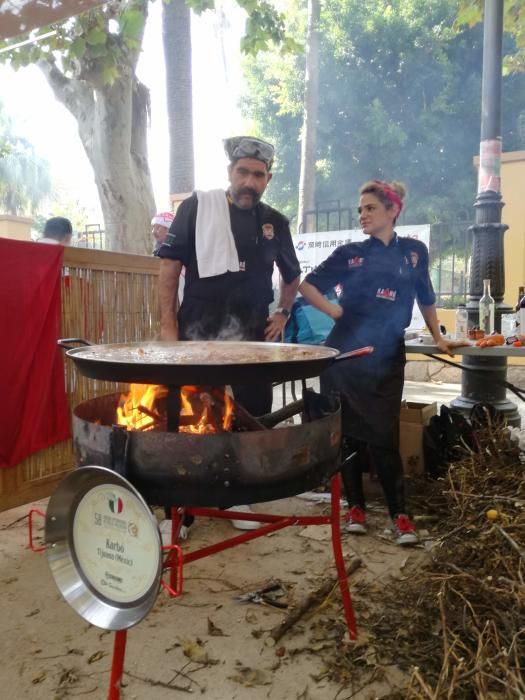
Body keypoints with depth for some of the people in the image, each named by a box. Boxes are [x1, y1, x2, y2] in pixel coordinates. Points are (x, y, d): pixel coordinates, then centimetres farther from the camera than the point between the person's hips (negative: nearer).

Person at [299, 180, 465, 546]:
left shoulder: (414, 251, 7)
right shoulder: (350, 253, 4)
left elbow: (426, 299, 18)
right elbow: (308, 285, 8)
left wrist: (438, 338, 20)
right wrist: (333, 310, -3)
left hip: (386, 358, 0)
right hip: (346, 354, 1)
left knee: (384, 438, -2)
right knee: (349, 434, 6)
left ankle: (399, 513, 12)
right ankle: (356, 506, 20)